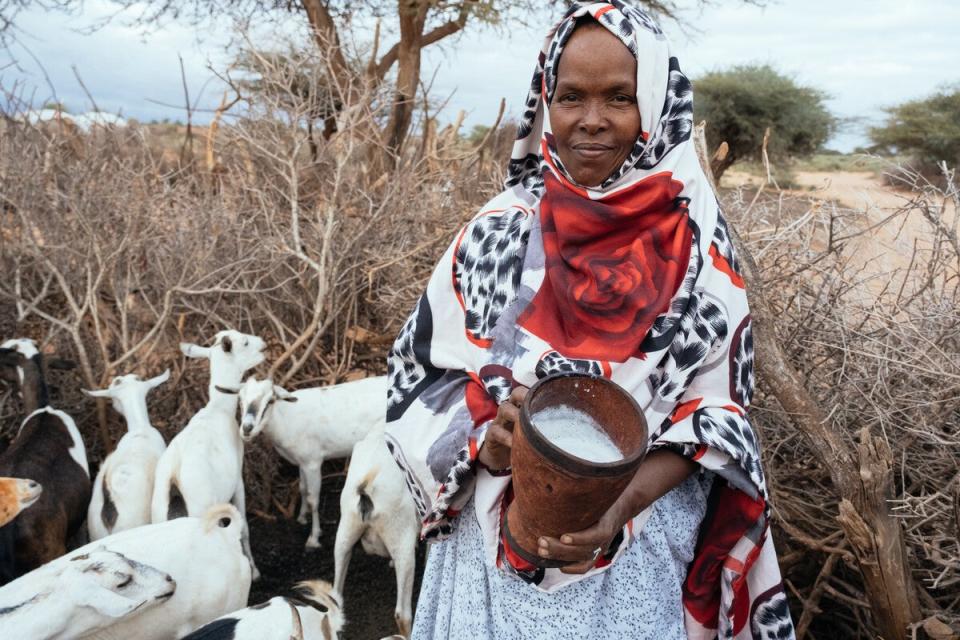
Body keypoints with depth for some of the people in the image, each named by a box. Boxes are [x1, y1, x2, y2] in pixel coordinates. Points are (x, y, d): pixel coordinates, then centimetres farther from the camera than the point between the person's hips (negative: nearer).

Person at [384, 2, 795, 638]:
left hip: (641, 547, -1)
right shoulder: (499, 233, -6)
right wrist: (483, 441, -20)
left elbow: (715, 408, -7)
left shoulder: (695, 243, -8)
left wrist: (623, 508, -21)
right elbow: (421, 370, -1)